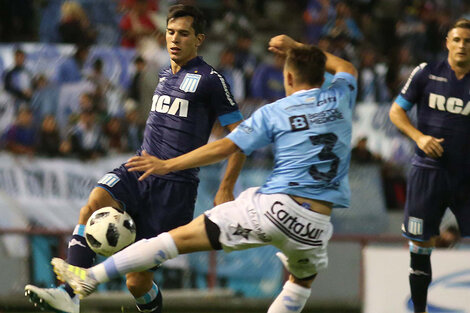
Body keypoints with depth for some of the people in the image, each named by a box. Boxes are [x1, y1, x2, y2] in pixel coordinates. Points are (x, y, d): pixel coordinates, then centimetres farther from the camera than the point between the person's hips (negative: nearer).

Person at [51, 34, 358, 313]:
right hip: (316, 226, 3)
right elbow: (347, 69, 36)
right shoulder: (340, 98, 12)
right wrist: (296, 46, 42)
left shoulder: (273, 112, 3)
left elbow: (225, 147, -1)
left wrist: (167, 165, 4)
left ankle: (91, 277, 2)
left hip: (274, 207, -3)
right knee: (304, 279, 33)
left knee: (183, 236, 1)